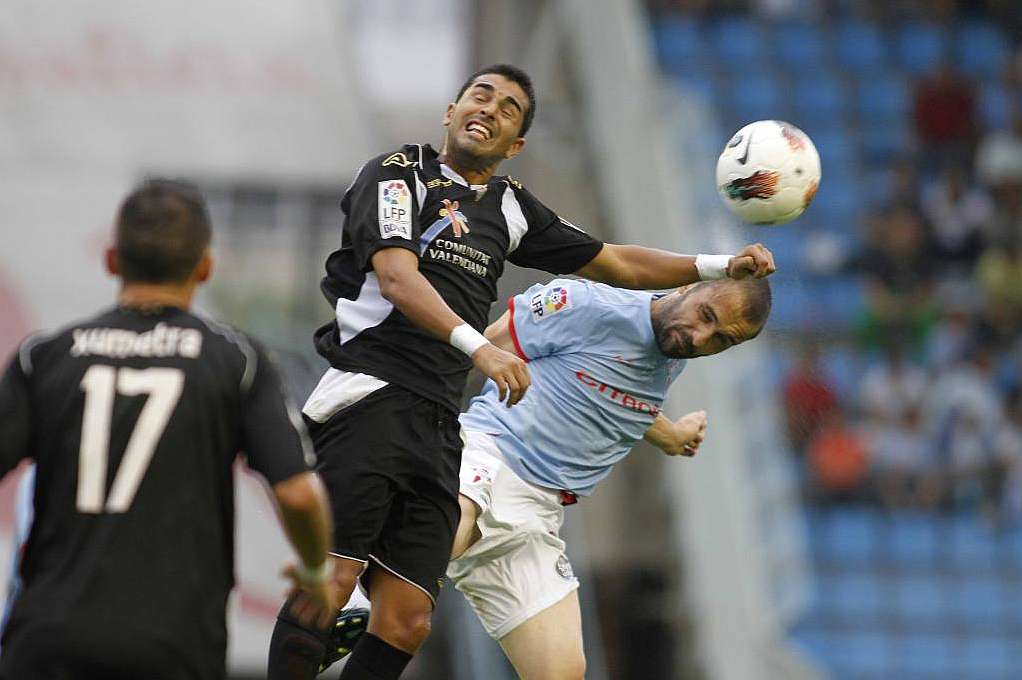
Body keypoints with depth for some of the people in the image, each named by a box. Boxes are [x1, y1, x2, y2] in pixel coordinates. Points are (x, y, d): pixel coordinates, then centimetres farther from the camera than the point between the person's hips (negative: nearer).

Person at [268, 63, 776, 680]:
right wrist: (479, 347, -26)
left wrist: (722, 267, 22)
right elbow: (397, 279, -12)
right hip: (369, 397, -6)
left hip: (438, 429, 6)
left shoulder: (509, 206, 22)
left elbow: (612, 263, 31)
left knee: (407, 622, -6)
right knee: (328, 584, -19)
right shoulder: (397, 174, 4)